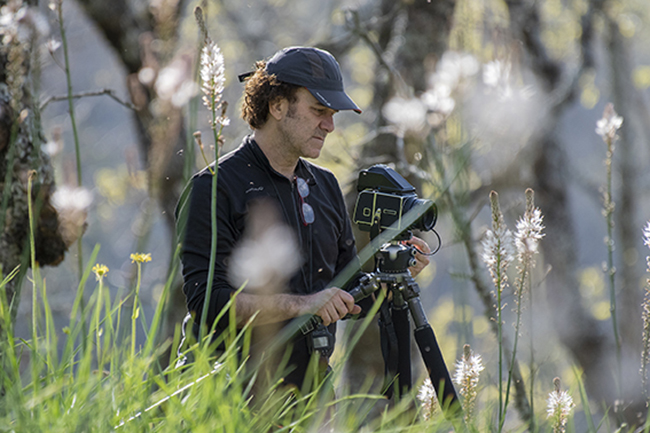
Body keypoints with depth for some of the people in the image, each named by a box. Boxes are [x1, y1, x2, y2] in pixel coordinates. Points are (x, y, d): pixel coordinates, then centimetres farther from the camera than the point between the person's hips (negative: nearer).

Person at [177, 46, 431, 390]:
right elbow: (207, 302, -16)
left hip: (313, 389, 6)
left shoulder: (325, 186, 17)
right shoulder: (215, 188, -7)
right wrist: (300, 304, -22)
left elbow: (345, 301, 21)